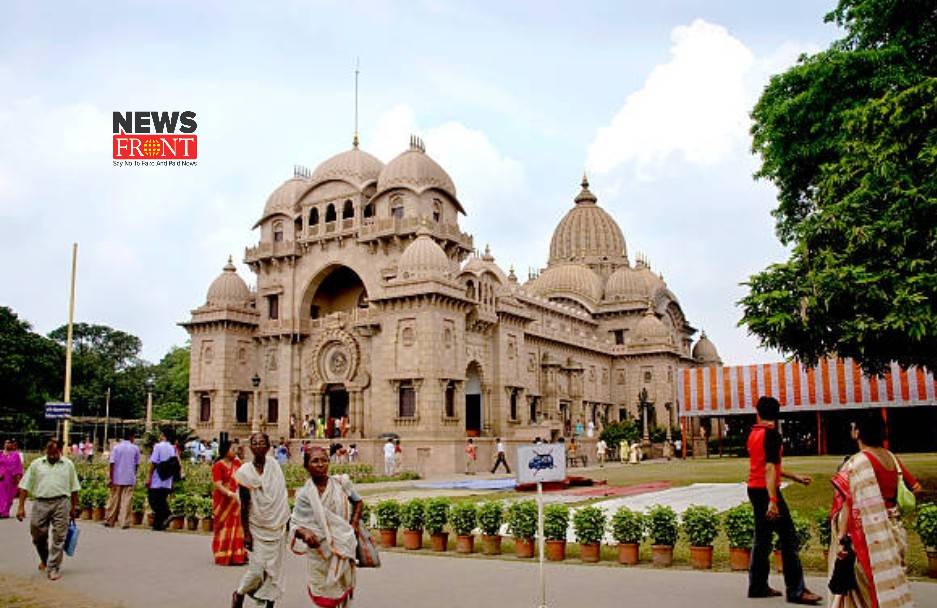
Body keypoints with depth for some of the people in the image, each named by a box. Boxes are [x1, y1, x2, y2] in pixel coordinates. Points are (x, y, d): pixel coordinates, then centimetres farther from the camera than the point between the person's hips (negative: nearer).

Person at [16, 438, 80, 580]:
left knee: (58, 538, -2)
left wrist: (74, 507, 9)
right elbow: (24, 486, 6)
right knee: (38, 536, 10)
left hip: (61, 503, -1)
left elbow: (74, 488, 11)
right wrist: (21, 506, -1)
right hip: (40, 503, 1)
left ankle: (53, 569, 5)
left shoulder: (68, 465, 7)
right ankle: (44, 559, 38)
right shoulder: (36, 464, 7)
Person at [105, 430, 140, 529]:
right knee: (126, 501, 1)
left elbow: (112, 463, -6)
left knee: (113, 500, 10)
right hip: (130, 479, -1)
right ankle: (125, 522, -2)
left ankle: (109, 521, 18)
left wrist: (110, 478, -3)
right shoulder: (135, 448, 0)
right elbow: (137, 464, 5)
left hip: (116, 479, 1)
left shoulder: (116, 447, -1)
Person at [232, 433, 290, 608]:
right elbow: (244, 506, -8)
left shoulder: (274, 465, -2)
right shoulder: (244, 472, -11)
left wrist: (288, 521, 9)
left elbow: (282, 496, 7)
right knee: (257, 569, -4)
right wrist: (246, 533, -9)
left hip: (277, 526, 3)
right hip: (257, 528, -3)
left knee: (274, 568, 6)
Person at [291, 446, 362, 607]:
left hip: (343, 545, 1)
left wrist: (354, 524, 2)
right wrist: (305, 533, -24)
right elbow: (295, 524, -5)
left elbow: (358, 502, 13)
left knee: (343, 588, 13)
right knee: (324, 590, 6)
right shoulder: (305, 494, -8)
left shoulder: (341, 482, -4)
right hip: (320, 549, -1)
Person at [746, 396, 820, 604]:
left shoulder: (754, 434, 12)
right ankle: (796, 591, -5)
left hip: (754, 488, 8)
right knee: (788, 538, -5)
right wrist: (772, 500, -26)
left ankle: (758, 586, 16)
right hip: (766, 490, -8)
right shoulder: (771, 434, -13)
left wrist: (795, 477, 26)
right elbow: (770, 468, -21)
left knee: (762, 537, 13)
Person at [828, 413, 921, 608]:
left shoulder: (856, 463, -16)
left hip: (867, 532, -6)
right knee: (889, 579, 15)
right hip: (892, 531, 6)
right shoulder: (892, 458, 3)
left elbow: (849, 504, -19)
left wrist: (841, 538, -17)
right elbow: (915, 487, 12)